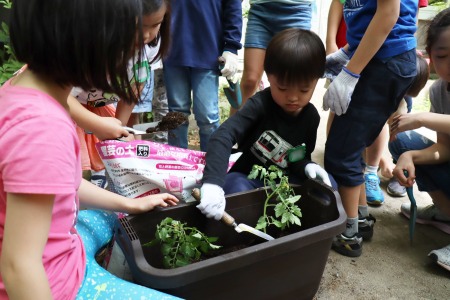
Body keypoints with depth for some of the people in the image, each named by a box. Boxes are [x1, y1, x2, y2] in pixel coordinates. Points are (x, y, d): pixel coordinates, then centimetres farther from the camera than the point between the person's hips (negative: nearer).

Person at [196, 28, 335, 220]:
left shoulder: (311, 117, -4)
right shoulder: (260, 105, -22)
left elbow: (300, 156, 8)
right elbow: (223, 136, -37)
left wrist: (306, 166, -19)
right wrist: (212, 182, -53)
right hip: (247, 179, -4)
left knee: (327, 184, -15)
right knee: (234, 185, -36)